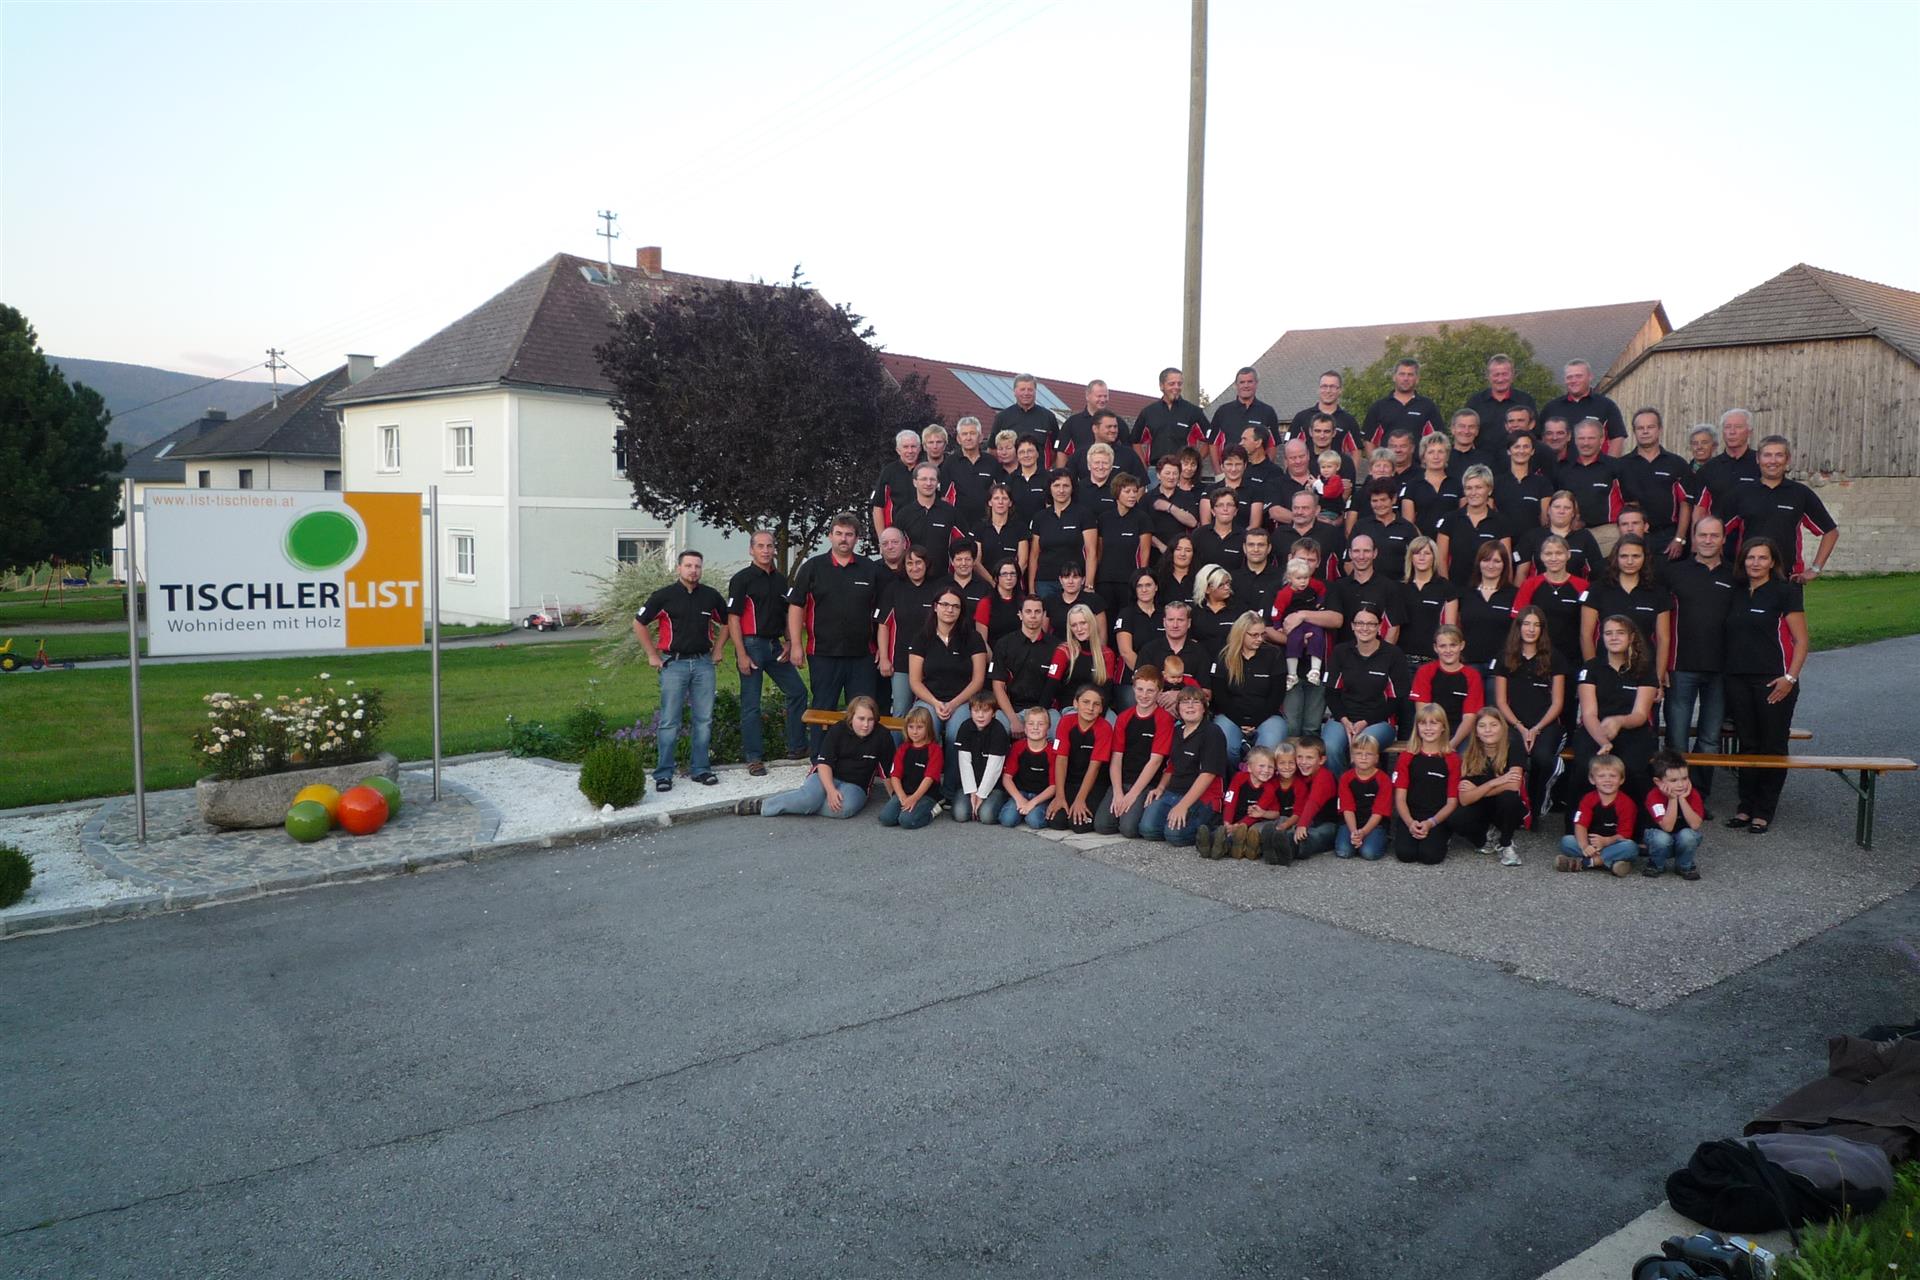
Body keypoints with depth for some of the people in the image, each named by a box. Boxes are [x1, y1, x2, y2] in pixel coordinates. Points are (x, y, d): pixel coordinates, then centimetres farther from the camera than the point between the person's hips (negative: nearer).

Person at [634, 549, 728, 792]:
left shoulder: (710, 595, 6)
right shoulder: (664, 596, -3)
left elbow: (726, 623, 21)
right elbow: (639, 624, 3)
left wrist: (718, 650, 13)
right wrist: (653, 655, 1)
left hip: (703, 663, 3)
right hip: (674, 663, -3)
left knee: (704, 720, 5)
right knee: (669, 721, -2)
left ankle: (700, 769, 16)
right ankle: (663, 774, 4)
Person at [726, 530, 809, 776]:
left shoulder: (780, 579, 12)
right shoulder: (742, 579, -7)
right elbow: (733, 619, -11)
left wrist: (787, 643, 5)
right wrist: (741, 655, -16)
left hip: (775, 645, 6)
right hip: (751, 645, -6)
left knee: (797, 691, 8)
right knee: (751, 705, -1)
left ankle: (797, 746, 21)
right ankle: (754, 758, 7)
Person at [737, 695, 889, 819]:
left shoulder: (882, 737, -6)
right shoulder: (837, 731, -6)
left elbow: (888, 772, 1)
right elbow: (824, 763, -12)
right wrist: (831, 790, -27)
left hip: (854, 785, 1)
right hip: (826, 777, -1)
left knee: (845, 808, -37)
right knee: (809, 797, -36)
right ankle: (761, 804, -16)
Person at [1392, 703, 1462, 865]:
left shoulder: (1452, 760, 4)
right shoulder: (1406, 758, 8)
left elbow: (1452, 802, 1)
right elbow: (1400, 798, 2)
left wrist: (1430, 823, -15)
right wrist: (1410, 822, -17)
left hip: (1438, 817, -1)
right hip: (1410, 816, 1)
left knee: (1431, 855, -26)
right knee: (1405, 853, -25)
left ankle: (1439, 837, 7)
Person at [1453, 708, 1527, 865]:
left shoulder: (1511, 749, -13)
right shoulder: (1469, 757, -8)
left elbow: (1513, 786, -28)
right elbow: (1465, 799, -17)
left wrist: (1477, 791, -18)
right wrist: (1494, 782, -27)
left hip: (1508, 812, -2)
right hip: (1482, 810, 2)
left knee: (1508, 796, -36)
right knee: (1455, 820, -29)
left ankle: (1506, 845, -9)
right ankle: (1489, 836, 4)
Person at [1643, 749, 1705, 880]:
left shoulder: (1692, 794, -17)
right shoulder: (1654, 796, -24)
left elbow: (1695, 825, -29)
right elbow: (1667, 827, -33)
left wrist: (1682, 798, -32)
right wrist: (1672, 799, -36)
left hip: (1684, 841, 2)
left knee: (1687, 835, -31)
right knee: (1661, 838, -34)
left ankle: (1685, 866, -1)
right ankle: (1656, 865, -1)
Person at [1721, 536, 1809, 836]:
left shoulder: (1785, 592, -5)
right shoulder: (1737, 593, 11)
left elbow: (1801, 641, -7)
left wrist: (1790, 678, -15)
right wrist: (1728, 673, 7)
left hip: (1774, 682, -5)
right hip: (1738, 680, 5)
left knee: (1772, 747, 2)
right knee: (1747, 744, 10)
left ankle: (1764, 812, 9)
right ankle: (1746, 806, 17)